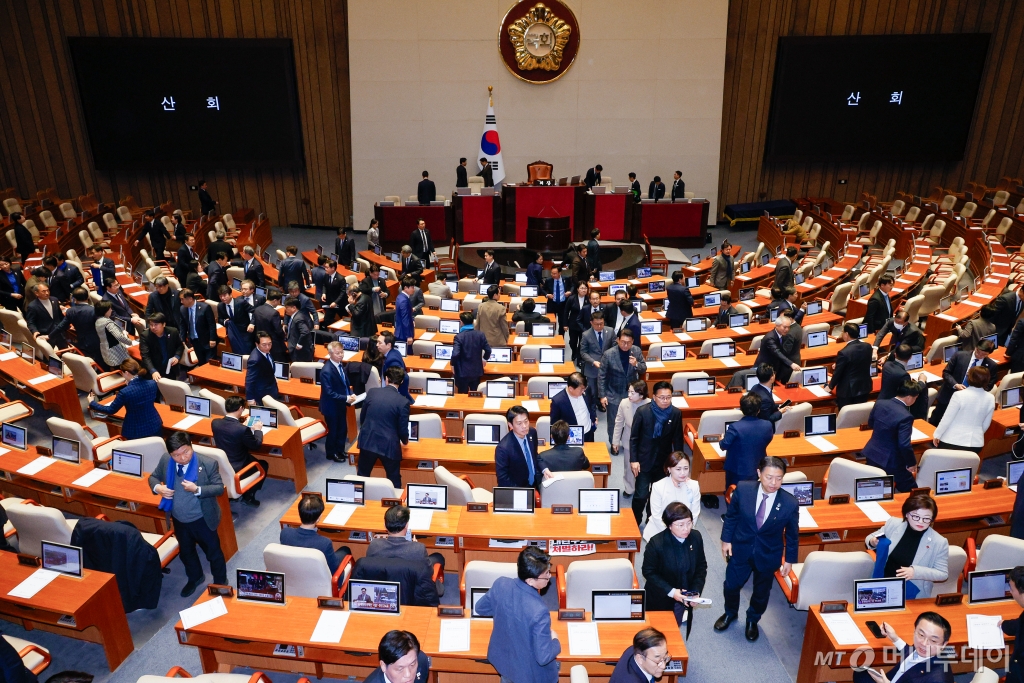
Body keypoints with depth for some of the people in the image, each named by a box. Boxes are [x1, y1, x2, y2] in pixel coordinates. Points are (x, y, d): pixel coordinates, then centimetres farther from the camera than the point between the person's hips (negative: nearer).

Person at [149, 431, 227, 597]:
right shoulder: (165, 460, -13)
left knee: (213, 552, 16)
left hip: (202, 520, -4)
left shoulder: (208, 463, -25)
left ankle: (220, 581, 41)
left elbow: (219, 488, -20)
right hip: (179, 520, 5)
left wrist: (197, 490, -36)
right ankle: (195, 578, 54)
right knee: (185, 552, 27)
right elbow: (154, 477, 4)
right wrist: (157, 487, -20)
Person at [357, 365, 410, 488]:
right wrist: (405, 441, 15)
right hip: (389, 445, -3)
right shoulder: (403, 402, -14)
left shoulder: (371, 392, -3)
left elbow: (362, 417, 8)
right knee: (394, 480, 14)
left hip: (367, 441, 3)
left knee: (362, 476, 20)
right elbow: (403, 429, -8)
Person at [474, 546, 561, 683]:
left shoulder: (500, 584, -22)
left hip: (503, 659, 5)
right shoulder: (539, 611, -37)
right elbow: (543, 657, -28)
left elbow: (481, 608, -2)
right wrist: (554, 640, -10)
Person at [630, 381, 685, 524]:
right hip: (644, 461, -3)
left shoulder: (676, 413, -8)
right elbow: (634, 438, -8)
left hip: (664, 461, 3)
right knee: (641, 495, -2)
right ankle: (635, 523, 20)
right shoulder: (642, 412, -15)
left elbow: (678, 440, 1)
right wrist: (633, 460, -11)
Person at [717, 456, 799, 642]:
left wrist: (790, 560, 1)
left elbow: (792, 534, -6)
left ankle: (753, 620, 50)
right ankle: (730, 613, 49)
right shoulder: (743, 489, -21)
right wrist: (726, 539, -2)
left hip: (768, 555, 0)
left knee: (761, 591, 20)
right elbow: (731, 516, -5)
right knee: (731, 585, 18)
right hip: (740, 548, 1)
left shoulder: (790, 503, -22)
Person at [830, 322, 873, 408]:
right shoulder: (867, 347, -4)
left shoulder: (844, 353, -25)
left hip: (847, 391, -6)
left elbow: (837, 373, -16)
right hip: (864, 387, 6)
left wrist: (830, 386, 3)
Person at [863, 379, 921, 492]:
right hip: (891, 461, -7)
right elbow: (904, 445, -26)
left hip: (871, 455, 7)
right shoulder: (905, 416, -26)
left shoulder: (880, 403, -5)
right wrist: (912, 463, -11)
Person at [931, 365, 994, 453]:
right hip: (975, 443, 4)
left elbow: (947, 418, -12)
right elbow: (986, 424, 8)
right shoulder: (991, 399, -3)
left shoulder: (959, 395, -17)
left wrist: (937, 435, 1)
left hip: (953, 441, -4)